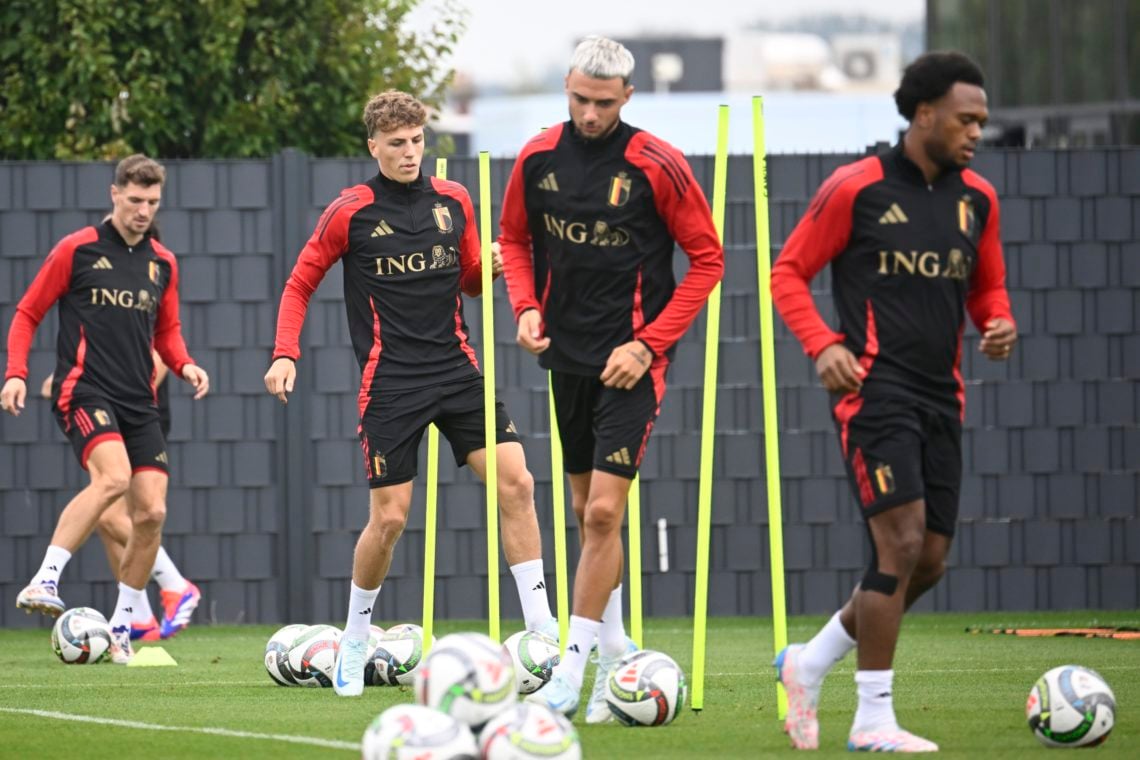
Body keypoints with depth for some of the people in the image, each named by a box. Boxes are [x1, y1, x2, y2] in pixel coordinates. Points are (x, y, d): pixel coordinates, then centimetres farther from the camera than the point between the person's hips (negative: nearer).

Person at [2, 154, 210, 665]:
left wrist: (184, 365, 4)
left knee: (151, 512, -3)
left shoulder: (162, 264, 14)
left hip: (139, 402, 5)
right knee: (114, 475, -31)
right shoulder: (76, 250, 0)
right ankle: (45, 581, -30)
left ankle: (121, 628, 10)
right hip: (84, 390, -5)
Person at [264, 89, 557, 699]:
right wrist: (285, 355, -8)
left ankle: (540, 628, -4)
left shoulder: (453, 201, 8)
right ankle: (354, 643, 15)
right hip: (390, 381, -4)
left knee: (515, 482, -9)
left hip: (457, 368, 4)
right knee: (389, 516, -6)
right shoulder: (351, 212, -3)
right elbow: (300, 284, 5)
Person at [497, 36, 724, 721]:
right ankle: (614, 648, 28)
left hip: (632, 360, -5)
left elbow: (706, 258, -7)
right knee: (586, 509, 13)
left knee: (604, 511, -13)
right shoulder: (537, 159, 0)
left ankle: (572, 667, -10)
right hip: (568, 355, 5)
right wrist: (526, 306, -3)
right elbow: (515, 238, 16)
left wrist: (648, 344, -13)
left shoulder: (658, 166, -13)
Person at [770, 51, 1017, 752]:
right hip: (876, 391, -7)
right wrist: (823, 345, -16)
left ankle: (810, 662, 25)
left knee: (929, 563, 6)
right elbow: (788, 273, -1)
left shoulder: (977, 199, 11)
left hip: (942, 399, 7)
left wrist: (999, 325, 0)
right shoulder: (857, 189, -7)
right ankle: (873, 720, -11)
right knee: (902, 542, -17)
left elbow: (988, 288, 23)